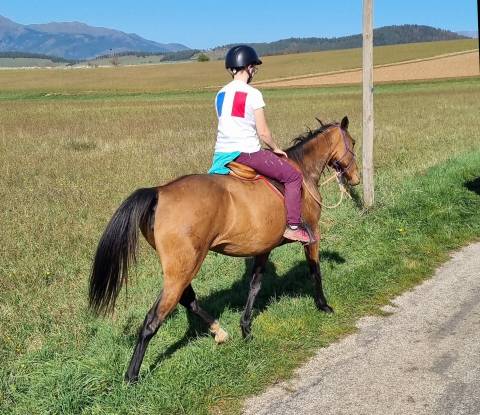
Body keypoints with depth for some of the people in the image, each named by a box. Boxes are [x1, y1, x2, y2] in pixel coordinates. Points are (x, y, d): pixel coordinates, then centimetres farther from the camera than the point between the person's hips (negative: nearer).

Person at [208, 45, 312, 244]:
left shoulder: (220, 94, 11)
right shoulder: (253, 94, -8)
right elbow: (263, 133, -11)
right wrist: (276, 149, 8)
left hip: (222, 153, 7)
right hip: (246, 152, -7)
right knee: (293, 176, 3)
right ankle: (293, 227, -2)